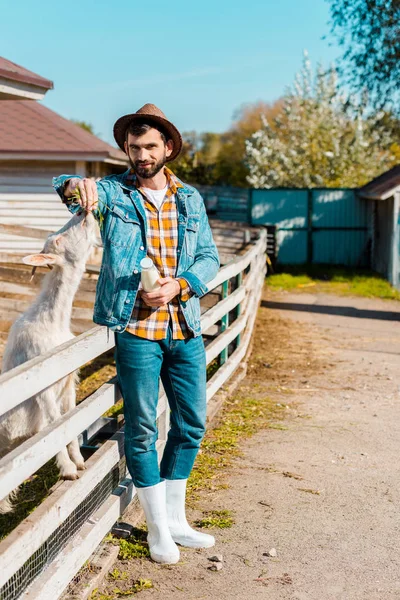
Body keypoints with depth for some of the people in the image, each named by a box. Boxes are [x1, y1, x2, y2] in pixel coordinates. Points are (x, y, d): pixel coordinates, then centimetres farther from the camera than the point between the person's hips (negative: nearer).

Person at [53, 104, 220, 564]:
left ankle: (175, 519, 28)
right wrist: (76, 186, -40)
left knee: (191, 425, 10)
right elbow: (64, 186, -16)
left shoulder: (190, 199, 10)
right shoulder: (114, 192, 1)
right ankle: (159, 530, 19)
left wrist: (179, 286, -11)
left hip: (185, 327, 4)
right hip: (136, 327, -4)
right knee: (142, 430, 2)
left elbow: (209, 257, 8)